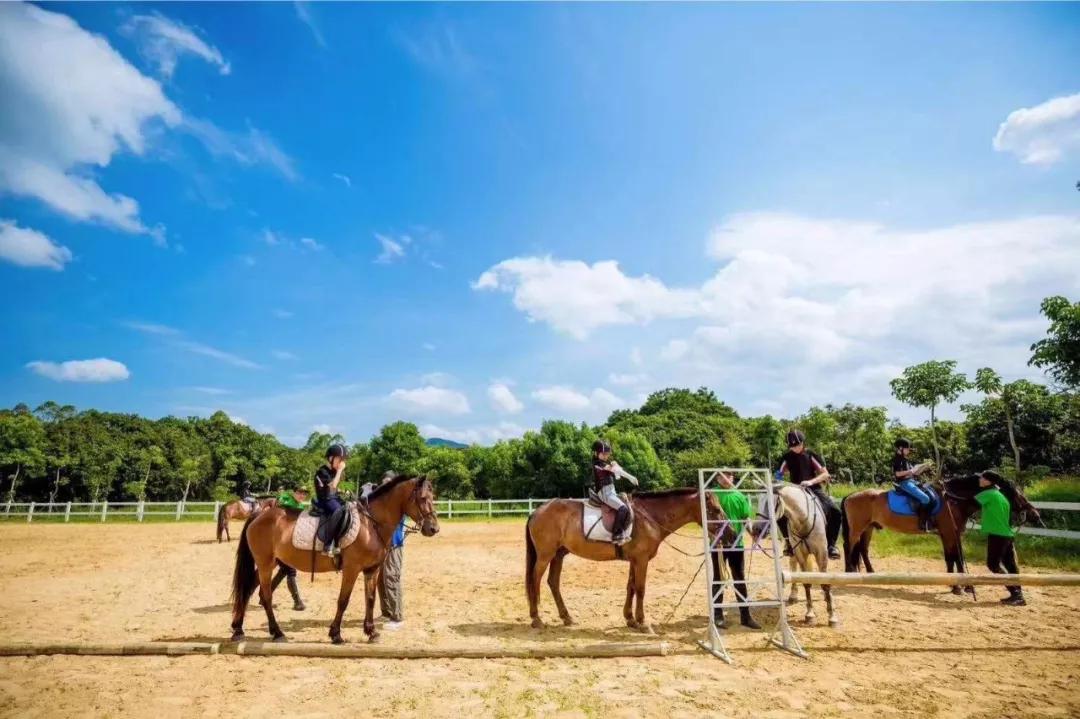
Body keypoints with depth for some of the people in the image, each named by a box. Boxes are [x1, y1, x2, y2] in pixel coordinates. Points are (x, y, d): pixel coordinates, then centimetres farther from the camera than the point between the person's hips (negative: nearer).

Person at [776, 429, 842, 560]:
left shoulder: (812, 456, -5)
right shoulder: (787, 457, 2)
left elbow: (825, 474, -7)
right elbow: (781, 472, 14)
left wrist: (811, 481, -23)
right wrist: (779, 475, -11)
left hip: (814, 490, -1)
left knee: (836, 512, -24)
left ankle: (831, 544, -7)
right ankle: (788, 539, 1)